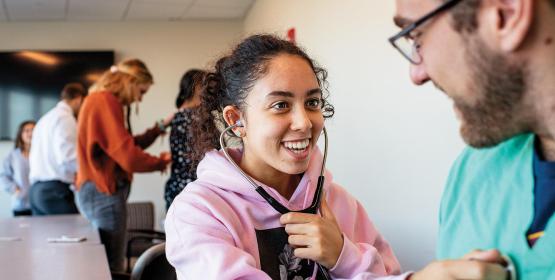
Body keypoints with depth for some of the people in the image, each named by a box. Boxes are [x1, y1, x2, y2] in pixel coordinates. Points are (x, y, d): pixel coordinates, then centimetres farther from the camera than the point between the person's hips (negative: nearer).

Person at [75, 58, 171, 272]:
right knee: (112, 268, -7)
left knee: (103, 264, 11)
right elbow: (129, 156, -21)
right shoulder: (105, 102, -16)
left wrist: (158, 130, 12)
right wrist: (161, 161, -5)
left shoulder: (104, 101, 16)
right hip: (105, 193, -11)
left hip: (98, 191, 11)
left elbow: (127, 144, 21)